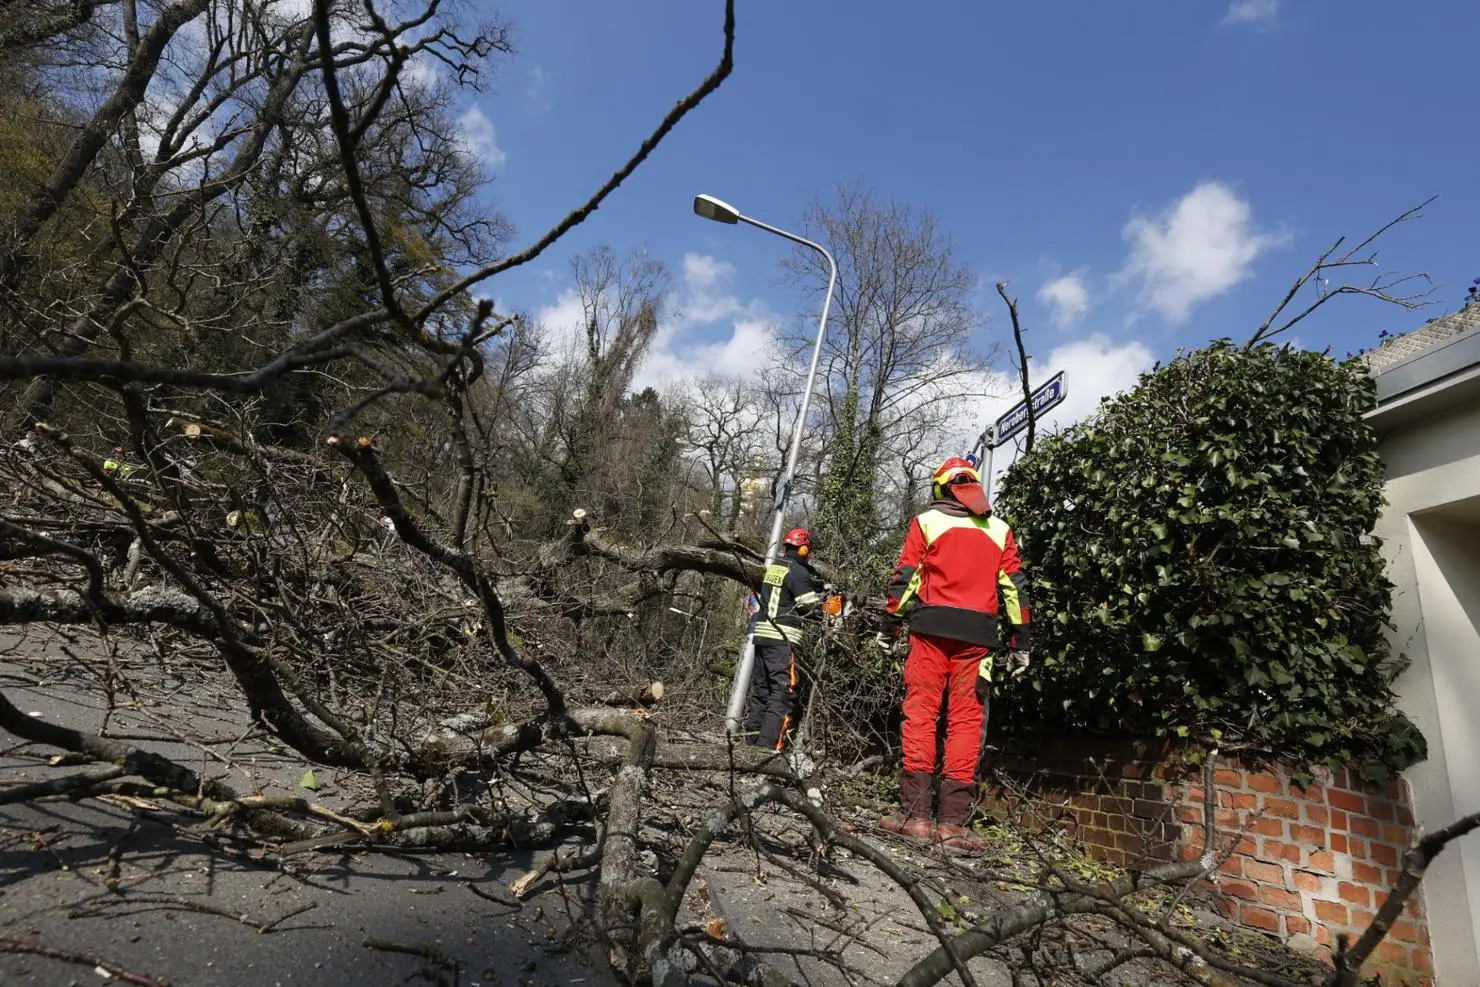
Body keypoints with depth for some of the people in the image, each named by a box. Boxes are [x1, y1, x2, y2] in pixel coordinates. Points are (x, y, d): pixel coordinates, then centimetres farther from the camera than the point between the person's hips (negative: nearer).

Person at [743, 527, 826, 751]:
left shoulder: (772, 567, 14)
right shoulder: (798, 572, -9)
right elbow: (813, 609, -11)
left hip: (761, 633, 8)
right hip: (782, 638, -8)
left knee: (761, 689, 14)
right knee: (783, 692, -6)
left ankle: (753, 740, 20)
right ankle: (770, 745, -11)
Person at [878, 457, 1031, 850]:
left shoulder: (927, 521, 7)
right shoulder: (1000, 530, 14)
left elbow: (904, 578, 1)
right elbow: (1014, 588, 11)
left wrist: (891, 626, 5)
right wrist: (1019, 641, 14)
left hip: (932, 629, -2)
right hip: (977, 635, 2)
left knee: (920, 715, -1)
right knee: (966, 723, 3)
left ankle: (914, 814, -4)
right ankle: (952, 821, 1)